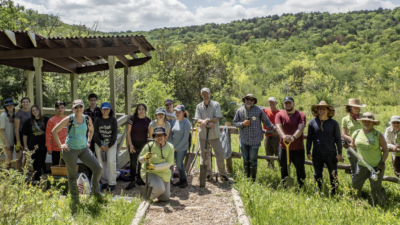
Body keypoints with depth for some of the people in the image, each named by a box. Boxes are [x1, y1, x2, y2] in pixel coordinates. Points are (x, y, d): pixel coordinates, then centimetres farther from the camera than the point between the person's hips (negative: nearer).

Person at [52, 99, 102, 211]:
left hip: (84, 148, 3)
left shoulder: (87, 119, 2)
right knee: (72, 175, 7)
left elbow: (91, 130, 23)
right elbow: (54, 131, -1)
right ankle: (74, 199, 25)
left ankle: (95, 191, 15)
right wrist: (60, 145, -4)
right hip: (70, 150, -3)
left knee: (98, 168, -9)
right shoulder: (69, 119, -8)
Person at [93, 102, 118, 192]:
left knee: (111, 162, -10)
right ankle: (104, 182, 11)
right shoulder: (97, 120, 3)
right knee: (101, 163, 2)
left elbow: (115, 133, -2)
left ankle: (112, 183, -4)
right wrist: (101, 145, -6)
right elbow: (95, 133, 1)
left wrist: (109, 146, -7)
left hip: (111, 143, -1)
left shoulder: (113, 120, 1)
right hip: (99, 143, 2)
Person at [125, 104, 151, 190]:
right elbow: (128, 132, -4)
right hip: (134, 144, -2)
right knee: (133, 163, -3)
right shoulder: (132, 119, -5)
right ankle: (132, 182, 4)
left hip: (144, 144, 3)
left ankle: (139, 179, 25)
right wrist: (130, 144, -9)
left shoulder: (148, 120, 2)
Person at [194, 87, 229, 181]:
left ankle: (222, 174, 16)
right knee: (205, 155, 10)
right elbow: (198, 119, -7)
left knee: (220, 154, 0)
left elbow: (217, 118, -11)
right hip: (203, 134, 2)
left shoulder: (216, 104, -2)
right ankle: (208, 173, 25)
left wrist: (207, 120, -24)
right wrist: (208, 123, -24)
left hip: (214, 134, -2)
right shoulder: (199, 106, 3)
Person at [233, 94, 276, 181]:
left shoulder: (258, 110, 0)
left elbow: (266, 121, 7)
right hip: (244, 140, 2)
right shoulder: (240, 111, 4)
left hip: (255, 140, -2)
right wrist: (242, 124, -10)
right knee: (246, 160, 10)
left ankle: (253, 179, 13)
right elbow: (235, 122, 9)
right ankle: (247, 178, 24)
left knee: (253, 160, 0)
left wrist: (275, 128, -1)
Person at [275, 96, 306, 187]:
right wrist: (283, 136, -35)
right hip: (284, 148, 2)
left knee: (300, 169, 6)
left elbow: (301, 128, -17)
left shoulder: (301, 115, -1)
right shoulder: (279, 115, 3)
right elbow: (278, 127, -14)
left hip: (298, 148, -1)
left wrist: (293, 137, -36)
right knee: (284, 170, 12)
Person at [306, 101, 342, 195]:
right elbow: (309, 138, 8)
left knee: (333, 176, 4)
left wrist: (339, 153, 1)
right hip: (317, 154, 1)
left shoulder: (334, 123, 0)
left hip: (331, 154, -1)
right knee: (317, 175, 13)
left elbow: (338, 139, 4)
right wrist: (308, 152, 6)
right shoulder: (312, 122, 2)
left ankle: (334, 194, 17)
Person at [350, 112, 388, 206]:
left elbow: (385, 150, -1)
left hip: (376, 167, -3)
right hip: (361, 166, 3)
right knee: (355, 186, 7)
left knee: (375, 191, 1)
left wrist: (382, 163, -11)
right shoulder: (356, 133, 2)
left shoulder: (378, 135, -7)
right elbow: (353, 146, 17)